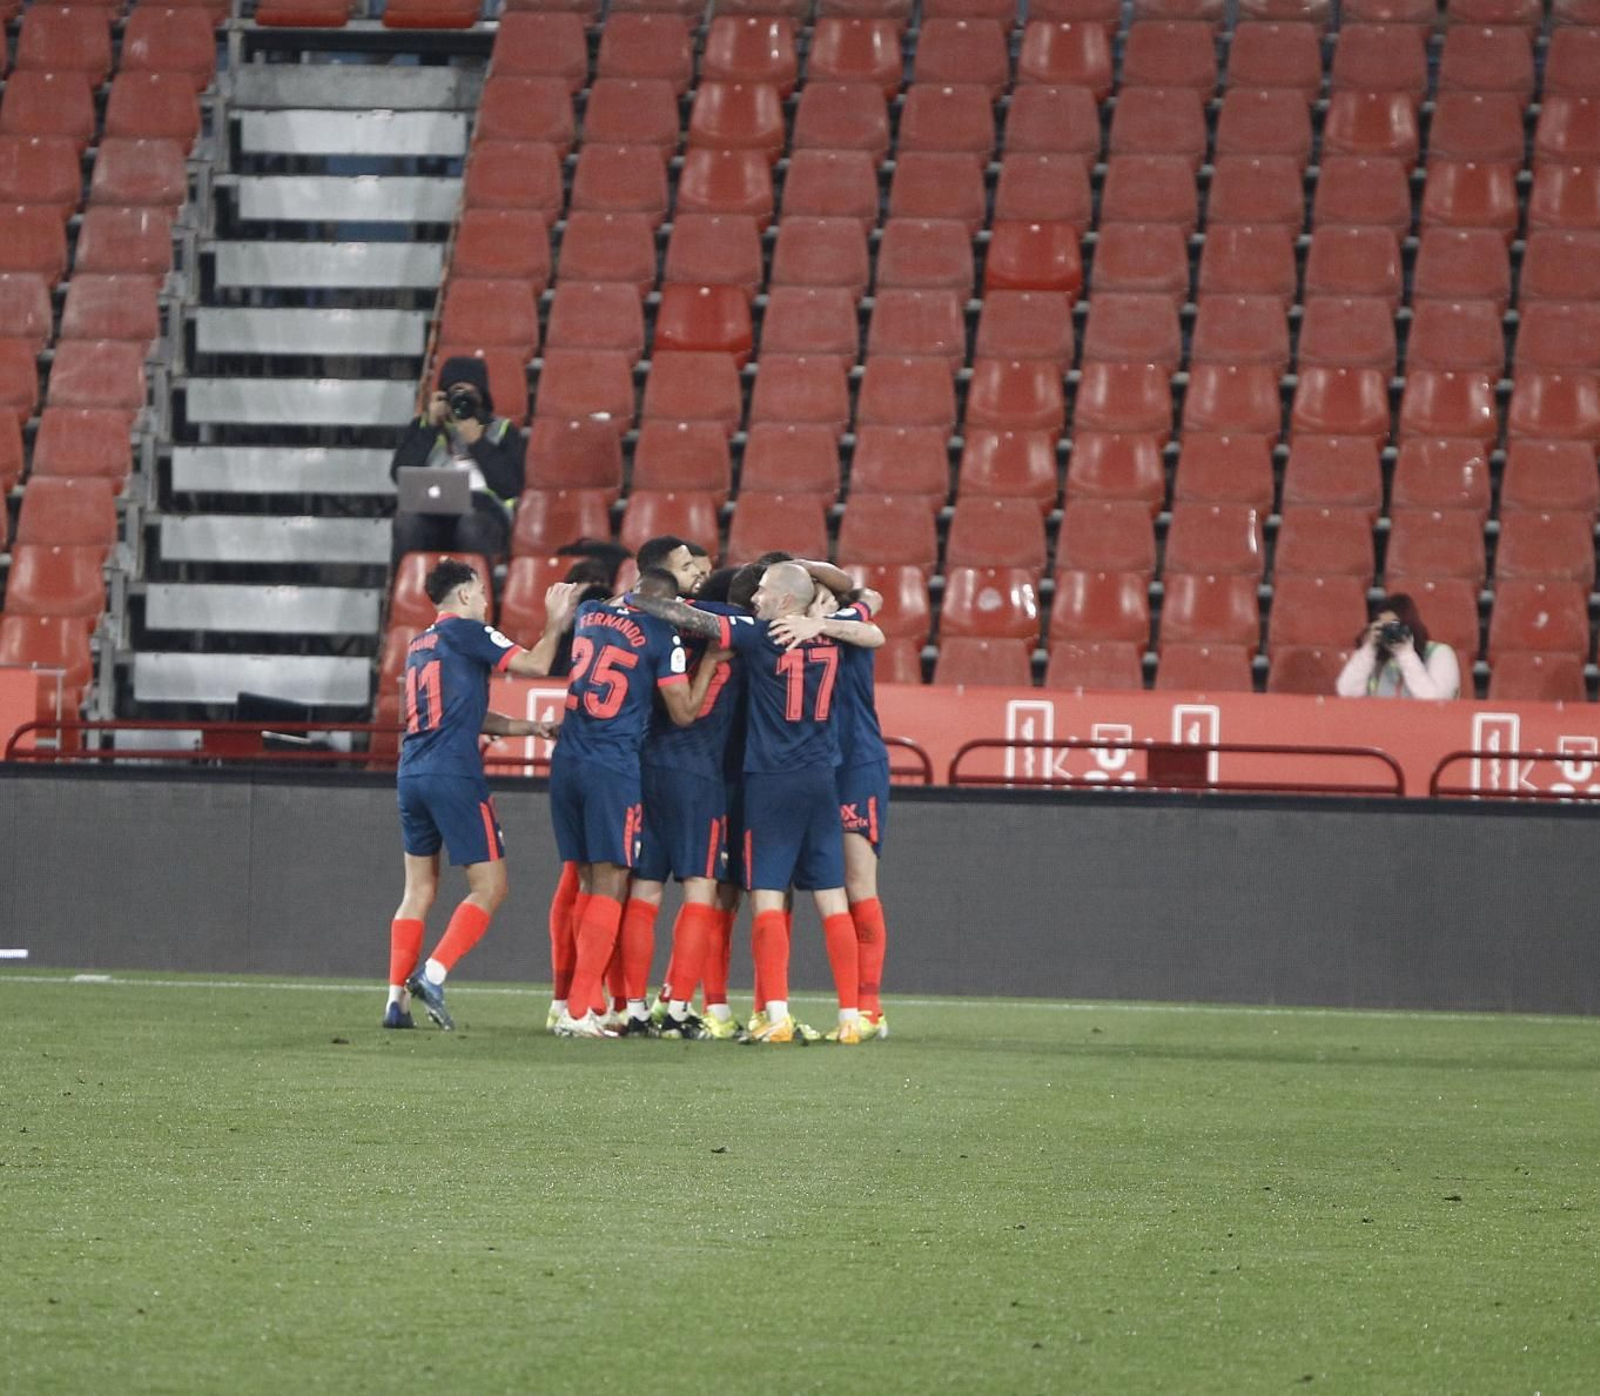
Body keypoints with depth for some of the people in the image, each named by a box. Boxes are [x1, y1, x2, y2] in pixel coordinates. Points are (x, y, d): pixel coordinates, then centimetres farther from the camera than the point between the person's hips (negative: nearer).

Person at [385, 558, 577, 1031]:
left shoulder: (419, 645, 21)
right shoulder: (465, 632, -3)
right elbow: (536, 665, -3)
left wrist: (519, 726, 28)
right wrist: (554, 624, 12)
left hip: (412, 774, 8)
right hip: (454, 775, -8)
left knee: (419, 889, 12)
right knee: (489, 887, -2)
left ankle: (397, 998, 5)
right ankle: (433, 974, -17)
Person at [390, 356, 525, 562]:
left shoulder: (501, 431, 20)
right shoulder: (422, 426, 24)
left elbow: (511, 487, 4)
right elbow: (401, 474, 7)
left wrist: (477, 442, 0)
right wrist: (431, 427, 5)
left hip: (483, 510, -1)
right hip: (431, 513, 1)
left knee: (472, 525, -38)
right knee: (407, 520, -34)